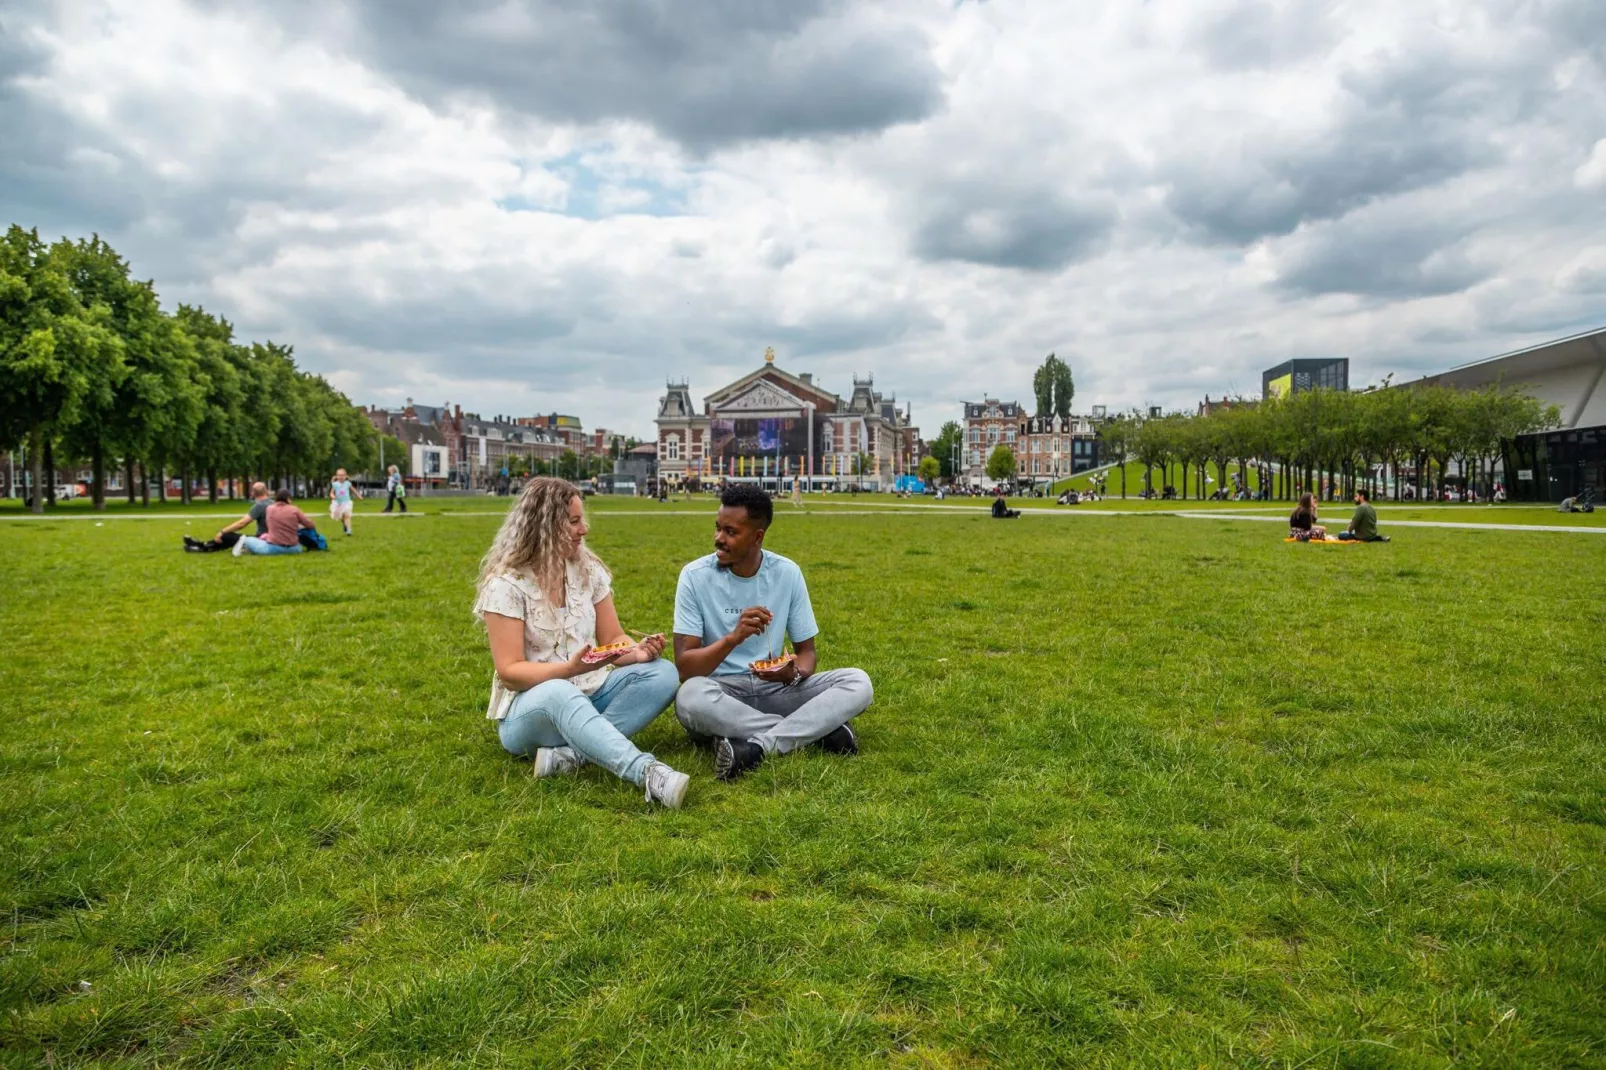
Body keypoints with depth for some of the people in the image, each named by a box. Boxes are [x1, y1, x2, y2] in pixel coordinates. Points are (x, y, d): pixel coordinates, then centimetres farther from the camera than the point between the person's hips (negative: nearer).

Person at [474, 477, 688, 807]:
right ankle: (649, 773, -60)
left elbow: (613, 640, 6)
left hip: (589, 697, 6)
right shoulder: (506, 584, -12)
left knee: (662, 673, -19)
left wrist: (638, 651, -18)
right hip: (528, 709, -5)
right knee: (559, 694, -41)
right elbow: (510, 672, -15)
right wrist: (570, 669, -31)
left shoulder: (589, 570, 3)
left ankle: (569, 754, -33)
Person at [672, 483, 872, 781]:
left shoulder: (787, 573, -2)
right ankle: (818, 729, -24)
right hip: (720, 692, -2)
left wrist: (794, 673, -20)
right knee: (691, 696, -38)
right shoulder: (695, 576, -10)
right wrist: (733, 637, -33)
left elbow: (807, 651, 4)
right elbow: (685, 667, -15)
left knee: (858, 682, -18)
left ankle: (756, 747, -30)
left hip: (774, 689, 3)